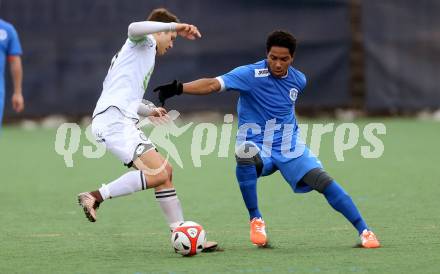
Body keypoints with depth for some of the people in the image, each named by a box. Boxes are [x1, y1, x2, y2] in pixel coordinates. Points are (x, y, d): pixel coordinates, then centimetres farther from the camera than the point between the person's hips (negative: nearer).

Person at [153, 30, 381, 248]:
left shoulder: (298, 80, 1)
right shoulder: (251, 74, -16)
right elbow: (213, 84, -29)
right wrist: (178, 88, -41)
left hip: (290, 148, 4)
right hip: (259, 148, -4)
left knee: (324, 181, -14)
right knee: (245, 152, -38)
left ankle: (363, 230, -1)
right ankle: (255, 219, -20)